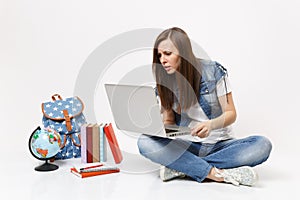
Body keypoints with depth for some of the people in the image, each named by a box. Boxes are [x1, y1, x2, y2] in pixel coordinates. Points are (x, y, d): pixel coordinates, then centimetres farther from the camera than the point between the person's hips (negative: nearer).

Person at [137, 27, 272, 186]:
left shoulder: (214, 71, -6)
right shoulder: (163, 83, 1)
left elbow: (230, 113, -5)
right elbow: (168, 121, 8)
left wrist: (211, 124, -26)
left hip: (220, 144, 0)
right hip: (186, 145, 1)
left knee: (262, 145, -29)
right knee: (144, 142, -27)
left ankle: (181, 167, -28)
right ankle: (217, 173, -30)